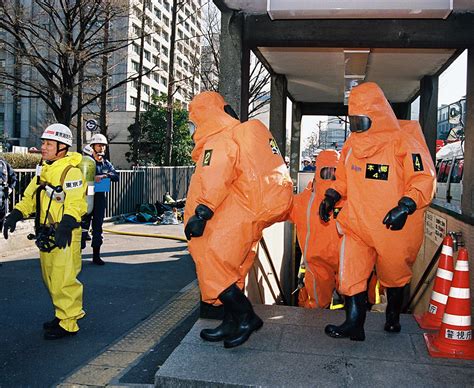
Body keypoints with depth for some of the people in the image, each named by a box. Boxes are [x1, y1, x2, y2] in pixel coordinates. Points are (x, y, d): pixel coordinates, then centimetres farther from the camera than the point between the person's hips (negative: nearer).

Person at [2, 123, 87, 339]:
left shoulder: (71, 172, -14)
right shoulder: (43, 170, 14)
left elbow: (75, 204, -23)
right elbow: (30, 197, 17)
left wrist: (65, 226, -35)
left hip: (65, 235, -9)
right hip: (46, 234, 9)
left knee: (62, 280, -6)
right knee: (50, 279, 17)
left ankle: (67, 323, 6)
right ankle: (68, 313, 31)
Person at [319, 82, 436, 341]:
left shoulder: (403, 144, -13)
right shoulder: (351, 145, 6)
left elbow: (424, 181, -16)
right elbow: (344, 179, 18)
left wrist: (405, 206, -29)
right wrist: (332, 197, 3)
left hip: (393, 228, -4)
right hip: (357, 225, 4)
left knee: (394, 276, 17)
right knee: (351, 275, -6)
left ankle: (393, 317, 41)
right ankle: (354, 325, 6)